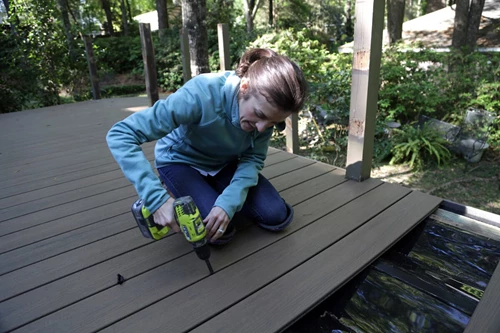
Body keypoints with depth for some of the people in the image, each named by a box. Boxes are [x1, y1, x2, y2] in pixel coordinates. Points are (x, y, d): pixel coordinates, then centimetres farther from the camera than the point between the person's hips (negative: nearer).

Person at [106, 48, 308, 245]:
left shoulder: (266, 105, -23)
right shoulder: (201, 94, -38)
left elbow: (254, 157, -15)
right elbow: (120, 135, -38)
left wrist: (229, 202, -32)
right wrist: (157, 199, -44)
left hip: (224, 164, 4)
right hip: (180, 161, -4)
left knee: (277, 216, -8)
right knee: (218, 232, -22)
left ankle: (215, 192, 16)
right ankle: (176, 195, 7)